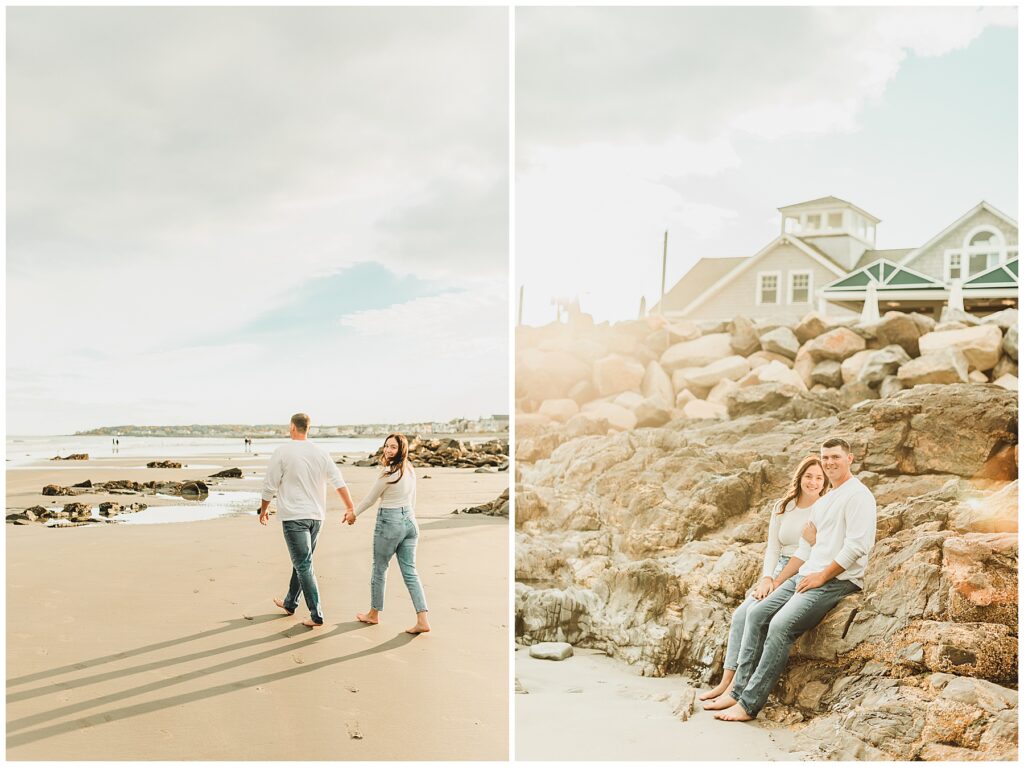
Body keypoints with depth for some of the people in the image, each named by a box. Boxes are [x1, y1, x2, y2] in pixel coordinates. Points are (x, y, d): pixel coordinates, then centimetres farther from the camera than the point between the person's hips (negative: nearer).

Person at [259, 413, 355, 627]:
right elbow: (338, 482, 1)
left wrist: (264, 509, 11)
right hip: (316, 515, 6)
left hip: (294, 516, -6)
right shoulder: (320, 452, 5)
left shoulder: (282, 452, -8)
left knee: (303, 565, -4)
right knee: (302, 561, 20)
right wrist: (350, 508, 3)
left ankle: (316, 615, -8)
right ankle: (290, 603, 35)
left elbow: (270, 485, -4)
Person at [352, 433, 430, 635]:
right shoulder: (410, 470, 7)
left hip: (389, 522, -7)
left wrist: (354, 514, 9)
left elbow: (370, 499, -6)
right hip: (410, 521, 7)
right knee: (410, 572, 5)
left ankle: (374, 614, 29)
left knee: (379, 569, 12)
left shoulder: (388, 472, -16)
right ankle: (422, 620, -3)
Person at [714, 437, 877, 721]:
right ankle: (738, 690, -4)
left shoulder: (858, 495, -6)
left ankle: (749, 704, -20)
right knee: (757, 613, -5)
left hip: (838, 581, -9)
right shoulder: (821, 504, 22)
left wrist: (821, 576, -15)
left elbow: (856, 546, -17)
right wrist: (777, 581, 16)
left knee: (781, 625, -24)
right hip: (806, 577, 9)